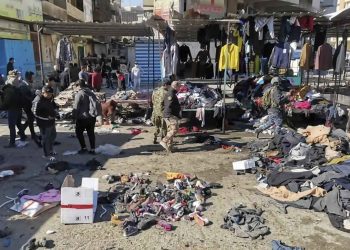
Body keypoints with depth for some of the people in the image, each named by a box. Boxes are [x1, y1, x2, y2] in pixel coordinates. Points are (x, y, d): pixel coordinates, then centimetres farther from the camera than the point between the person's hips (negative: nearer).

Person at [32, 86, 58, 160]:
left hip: (51, 121, 9)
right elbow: (36, 113, -25)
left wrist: (55, 109, -3)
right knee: (46, 138, 3)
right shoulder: (38, 101, -24)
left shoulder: (50, 98, 2)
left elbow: (54, 105, 19)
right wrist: (47, 117, -26)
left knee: (53, 135, 24)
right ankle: (46, 154, 19)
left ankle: (50, 150, 46)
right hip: (44, 123, -9)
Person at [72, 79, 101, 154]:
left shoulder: (79, 94, -15)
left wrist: (74, 117, -6)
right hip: (92, 117, 7)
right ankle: (92, 149, 15)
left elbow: (76, 107, -15)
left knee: (79, 132, 10)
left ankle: (83, 148, 11)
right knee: (91, 133, 12)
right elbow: (96, 103, 13)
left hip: (82, 118, -6)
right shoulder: (91, 93, 7)